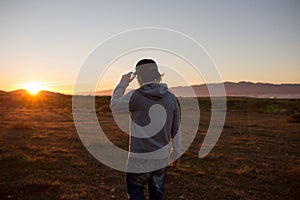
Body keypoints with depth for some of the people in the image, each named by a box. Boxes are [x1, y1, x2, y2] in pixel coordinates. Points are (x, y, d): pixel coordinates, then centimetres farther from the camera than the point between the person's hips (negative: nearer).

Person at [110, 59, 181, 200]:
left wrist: (123, 83, 12)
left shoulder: (135, 96, -15)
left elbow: (114, 106, 4)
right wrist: (175, 153, 16)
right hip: (162, 156, 5)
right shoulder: (170, 97, -1)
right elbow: (176, 129, 5)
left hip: (140, 158, -4)